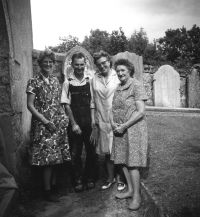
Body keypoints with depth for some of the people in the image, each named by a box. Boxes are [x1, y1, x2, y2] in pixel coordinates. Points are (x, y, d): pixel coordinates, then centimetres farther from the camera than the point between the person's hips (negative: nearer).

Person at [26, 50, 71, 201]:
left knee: (56, 156, 10)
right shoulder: (34, 82, -6)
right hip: (42, 124, -5)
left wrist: (64, 116, 3)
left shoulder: (56, 81, 11)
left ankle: (54, 184, 27)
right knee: (47, 156, -3)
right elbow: (30, 105, -9)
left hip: (59, 124, 5)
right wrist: (45, 121, -15)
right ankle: (47, 190, 12)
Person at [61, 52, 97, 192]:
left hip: (89, 122, 1)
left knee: (91, 151, 11)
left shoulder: (90, 80, -1)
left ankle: (90, 178, 30)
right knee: (75, 153, 9)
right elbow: (66, 104, -2)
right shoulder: (68, 82, -2)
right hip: (75, 123, 0)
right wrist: (73, 124, -8)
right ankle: (78, 180, 25)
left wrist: (93, 121, -7)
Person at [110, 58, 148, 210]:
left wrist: (124, 126, -15)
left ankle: (137, 196, 11)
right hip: (119, 129, 7)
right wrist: (113, 122, -5)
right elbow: (113, 109, 15)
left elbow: (141, 112, -15)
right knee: (122, 160, 11)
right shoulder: (118, 88, 12)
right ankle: (130, 190, 27)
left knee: (133, 162, -3)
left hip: (134, 128, -7)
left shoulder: (136, 85, -9)